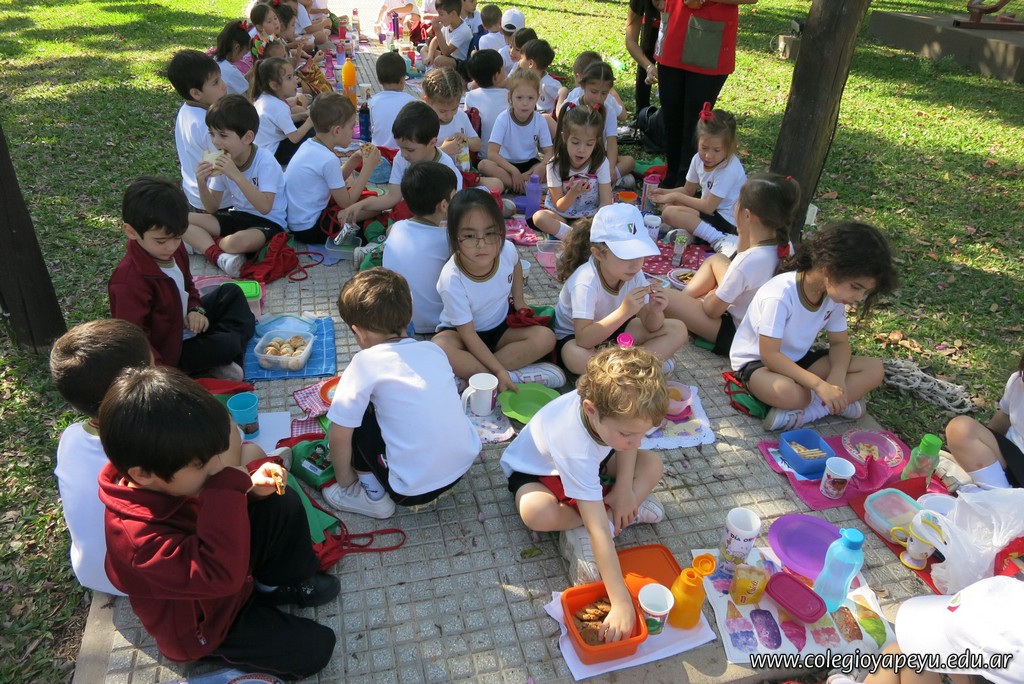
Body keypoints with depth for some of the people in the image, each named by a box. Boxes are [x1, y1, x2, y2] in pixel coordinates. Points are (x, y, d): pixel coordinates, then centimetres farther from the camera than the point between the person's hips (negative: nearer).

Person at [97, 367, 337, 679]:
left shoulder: (173, 481, -18)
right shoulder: (138, 538, -43)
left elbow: (211, 509, 4)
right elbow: (221, 574, -52)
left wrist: (249, 487, -17)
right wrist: (229, 477, -54)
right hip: (204, 627, -7)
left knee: (283, 503, -3)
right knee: (315, 647, -9)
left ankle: (282, 584, 16)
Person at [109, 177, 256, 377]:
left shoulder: (174, 249, -6)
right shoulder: (130, 280, -32)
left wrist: (196, 309, -5)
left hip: (184, 322, 9)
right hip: (169, 352, -9)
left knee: (231, 293, 13)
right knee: (227, 345, -26)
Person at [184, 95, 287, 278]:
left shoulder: (265, 162, -19)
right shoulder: (223, 161, 0)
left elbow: (265, 207, -32)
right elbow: (212, 209, 5)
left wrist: (236, 174, -35)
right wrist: (202, 183, -16)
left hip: (268, 222, -7)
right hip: (237, 215, 7)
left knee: (239, 241, -40)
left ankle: (202, 243, -9)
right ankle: (218, 256, -26)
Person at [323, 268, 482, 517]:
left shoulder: (367, 362, -13)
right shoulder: (434, 349, 3)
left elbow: (339, 435, -9)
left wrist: (344, 480, 9)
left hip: (415, 490, -6)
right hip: (464, 464, 6)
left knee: (350, 420, 4)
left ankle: (373, 495, 12)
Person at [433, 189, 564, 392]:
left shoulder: (507, 250, -19)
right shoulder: (452, 280, -31)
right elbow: (468, 334, -27)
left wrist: (518, 299, 7)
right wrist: (499, 371, -33)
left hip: (500, 328, 5)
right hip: (460, 333, -5)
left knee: (546, 337, -19)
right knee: (439, 347, -37)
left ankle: (468, 376, -22)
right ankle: (516, 375, -27)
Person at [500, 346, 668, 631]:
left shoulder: (613, 403, -31)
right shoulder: (576, 446, -45)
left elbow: (630, 446, -5)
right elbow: (598, 529, -46)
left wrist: (624, 487, -16)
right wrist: (621, 602, -46)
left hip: (591, 460, 6)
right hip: (536, 471, -6)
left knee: (652, 464, -9)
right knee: (537, 513, -39)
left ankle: (580, 535, -15)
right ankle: (629, 512, -13)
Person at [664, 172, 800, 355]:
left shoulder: (748, 262, -32)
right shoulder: (785, 247, -10)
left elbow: (712, 310, -19)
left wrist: (709, 296, 4)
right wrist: (744, 235, -6)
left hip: (736, 336, -8)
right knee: (716, 260, 19)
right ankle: (686, 297, 21)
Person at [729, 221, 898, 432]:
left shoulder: (834, 293, -8)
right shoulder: (781, 295, -29)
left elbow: (839, 342, 3)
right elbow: (769, 355, -29)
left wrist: (837, 377, -18)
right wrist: (819, 384, -35)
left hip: (797, 360, 8)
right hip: (756, 362, -8)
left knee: (874, 369, -11)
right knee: (788, 393, -42)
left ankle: (804, 412, -21)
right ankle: (842, 403, -13)